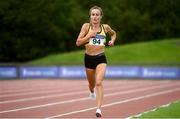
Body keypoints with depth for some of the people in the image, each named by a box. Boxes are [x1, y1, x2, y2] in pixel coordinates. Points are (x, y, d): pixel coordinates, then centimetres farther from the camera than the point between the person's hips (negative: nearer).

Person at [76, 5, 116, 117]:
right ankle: (92, 91, 57)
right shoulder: (86, 26, -4)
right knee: (92, 84, 19)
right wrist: (89, 35, -18)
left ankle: (99, 109, -27)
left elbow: (114, 33, 24)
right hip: (89, 58, 1)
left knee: (99, 83, -21)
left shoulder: (105, 27, 2)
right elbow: (78, 42, -7)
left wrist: (112, 40, 4)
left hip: (101, 58, -1)